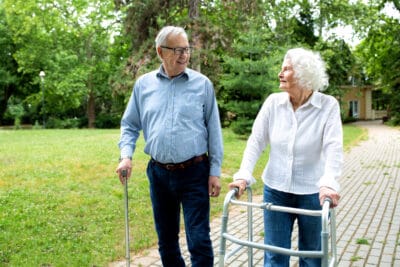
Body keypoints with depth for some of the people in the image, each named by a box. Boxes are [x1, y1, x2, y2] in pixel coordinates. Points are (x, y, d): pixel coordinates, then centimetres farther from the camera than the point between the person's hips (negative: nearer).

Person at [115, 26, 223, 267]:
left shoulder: (202, 84, -3)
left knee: (199, 241, -1)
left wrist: (215, 171, -4)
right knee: (166, 239, 17)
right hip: (159, 173, 3)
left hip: (194, 172, -2)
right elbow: (130, 125, 11)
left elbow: (213, 130, -1)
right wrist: (126, 155, -5)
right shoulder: (144, 84, 4)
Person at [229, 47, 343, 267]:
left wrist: (329, 183, -33)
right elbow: (256, 141, -4)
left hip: (312, 192, -2)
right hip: (276, 190, 2)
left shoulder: (328, 105, -10)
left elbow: (334, 148, -18)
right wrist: (244, 175, -15)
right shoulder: (273, 102, -2)